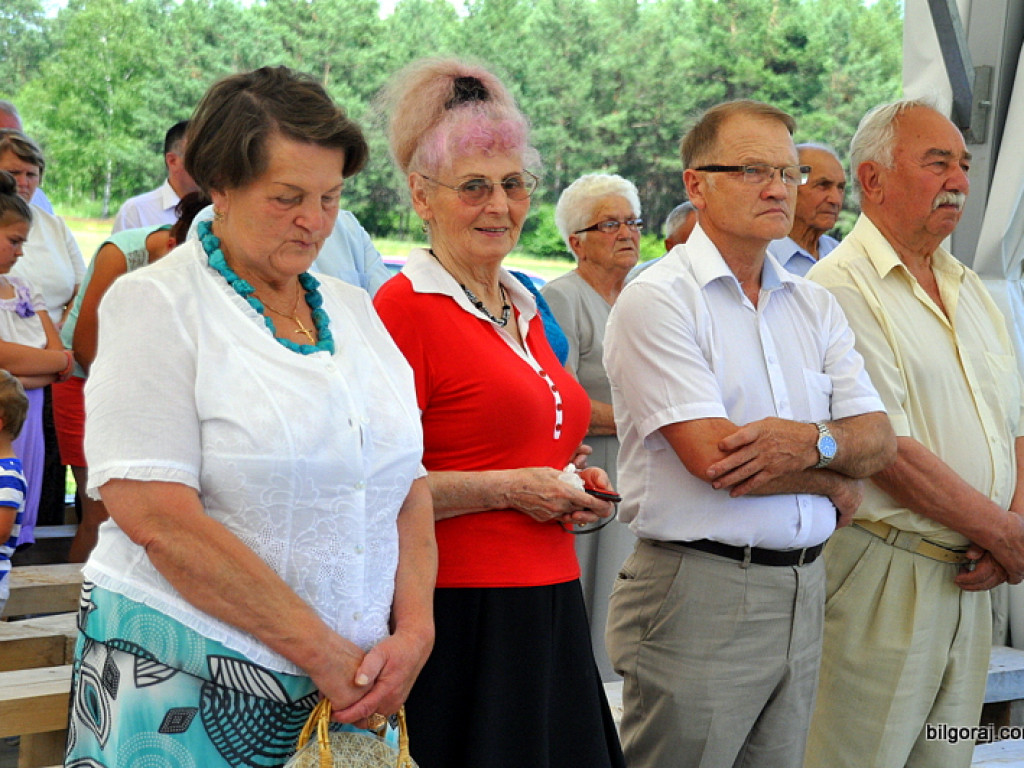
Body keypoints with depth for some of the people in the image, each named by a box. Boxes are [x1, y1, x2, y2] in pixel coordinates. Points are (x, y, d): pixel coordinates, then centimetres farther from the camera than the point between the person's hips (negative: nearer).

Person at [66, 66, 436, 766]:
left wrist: (413, 632, -6)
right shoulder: (155, 304, -7)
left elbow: (409, 486, 10)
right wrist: (325, 652, -16)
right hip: (185, 684, -5)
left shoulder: (353, 309, 10)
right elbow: (159, 519, -17)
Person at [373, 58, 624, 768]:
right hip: (460, 612, -8)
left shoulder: (523, 308, 15)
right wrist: (507, 488, -15)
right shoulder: (406, 305, -10)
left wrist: (570, 486, 10)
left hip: (548, 609, 8)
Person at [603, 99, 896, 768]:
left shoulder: (816, 306, 13)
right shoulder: (657, 300, -9)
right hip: (698, 593, -6)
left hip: (803, 589, 6)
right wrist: (834, 482, -4)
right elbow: (716, 459, -18)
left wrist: (813, 441, -17)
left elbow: (879, 438, 6)